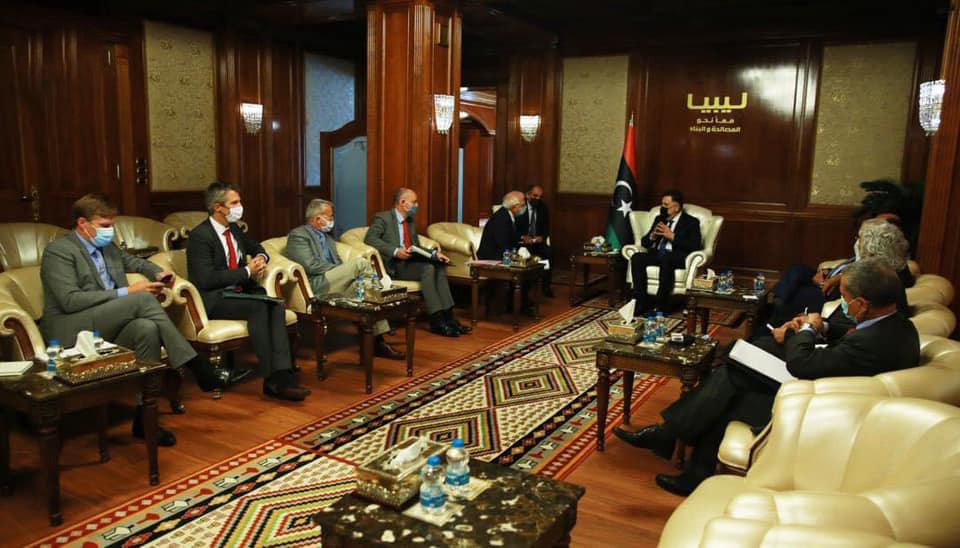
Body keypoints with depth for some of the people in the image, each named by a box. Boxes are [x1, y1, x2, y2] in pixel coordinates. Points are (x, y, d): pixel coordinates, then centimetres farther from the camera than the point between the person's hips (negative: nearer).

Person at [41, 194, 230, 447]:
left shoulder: (107, 246, 17)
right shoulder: (58, 251, -6)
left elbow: (135, 262, 34)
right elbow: (70, 300, -17)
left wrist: (158, 273, 10)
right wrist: (127, 292, -20)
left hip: (109, 329, 7)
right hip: (72, 332, -7)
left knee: (148, 328, -29)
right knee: (143, 299, -28)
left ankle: (144, 418, -23)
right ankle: (201, 370, -27)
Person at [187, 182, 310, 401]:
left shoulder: (234, 229, 13)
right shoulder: (199, 236, -11)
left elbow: (256, 247, 32)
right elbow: (207, 279, -21)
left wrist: (261, 258, 7)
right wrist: (247, 271, -15)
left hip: (240, 292, 7)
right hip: (213, 299, -7)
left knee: (275, 305, -23)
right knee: (258, 307, -32)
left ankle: (282, 375, -33)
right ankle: (271, 378, -25)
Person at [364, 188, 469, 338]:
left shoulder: (411, 223, 22)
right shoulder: (383, 218, -1)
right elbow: (370, 238, -16)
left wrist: (435, 253, 2)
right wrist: (395, 251, -25)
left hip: (410, 262, 7)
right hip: (394, 266, -7)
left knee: (439, 266, -18)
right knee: (428, 268, -29)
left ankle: (447, 316, -22)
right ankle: (436, 320, -28)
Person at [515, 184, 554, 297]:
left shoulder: (543, 208, 10)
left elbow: (546, 228, 10)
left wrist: (542, 237, -13)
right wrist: (522, 237, -22)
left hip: (537, 241, 3)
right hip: (522, 241, -3)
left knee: (549, 252, -26)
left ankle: (545, 286, -16)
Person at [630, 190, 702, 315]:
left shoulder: (691, 222, 7)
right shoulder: (659, 219, 23)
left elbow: (696, 246, -8)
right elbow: (644, 242, 20)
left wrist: (672, 236, -13)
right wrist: (652, 236, -3)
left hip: (677, 257, -5)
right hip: (656, 254, 5)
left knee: (665, 259, -39)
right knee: (636, 257, -25)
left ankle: (661, 305, -33)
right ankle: (641, 302, -26)